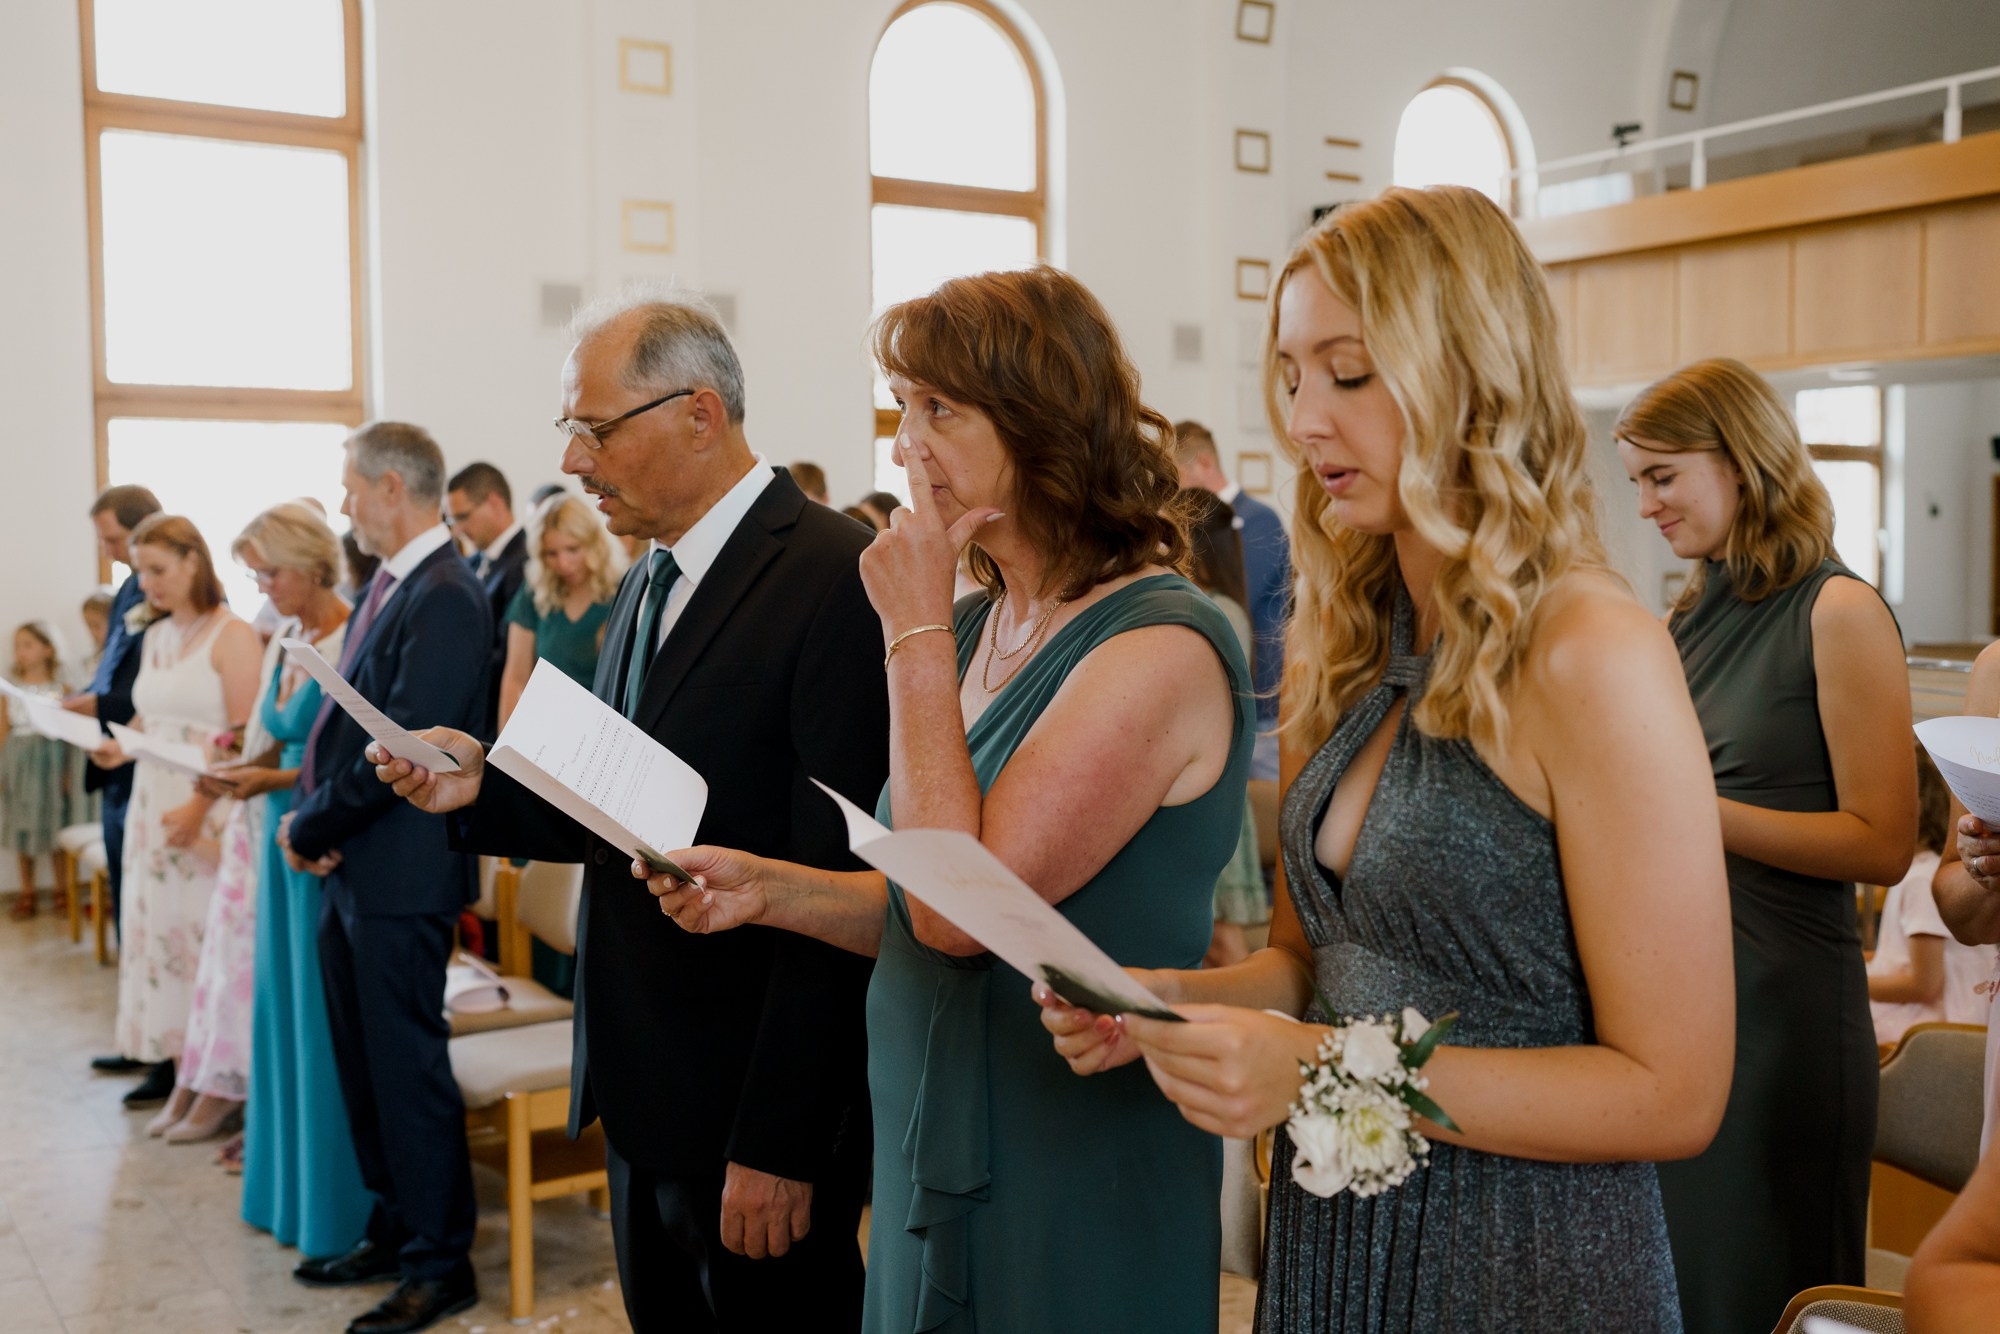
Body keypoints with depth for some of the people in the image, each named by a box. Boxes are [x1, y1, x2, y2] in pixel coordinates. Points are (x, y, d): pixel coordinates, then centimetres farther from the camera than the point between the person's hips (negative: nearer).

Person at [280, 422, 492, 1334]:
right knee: (363, 1062, 18)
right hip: (353, 869, 9)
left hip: (402, 875, -9)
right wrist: (313, 820, -1)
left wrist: (311, 828, -10)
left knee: (407, 1064, 1)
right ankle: (394, 1230, 33)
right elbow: (346, 720, 14)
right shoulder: (388, 587, 12)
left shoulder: (445, 599, -18)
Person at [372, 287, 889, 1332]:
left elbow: (833, 886, -21)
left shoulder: (835, 580, -18)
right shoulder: (649, 581, 11)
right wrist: (488, 786, -3)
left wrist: (779, 1146, -20)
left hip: (754, 1102, -8)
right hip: (642, 1090, 8)